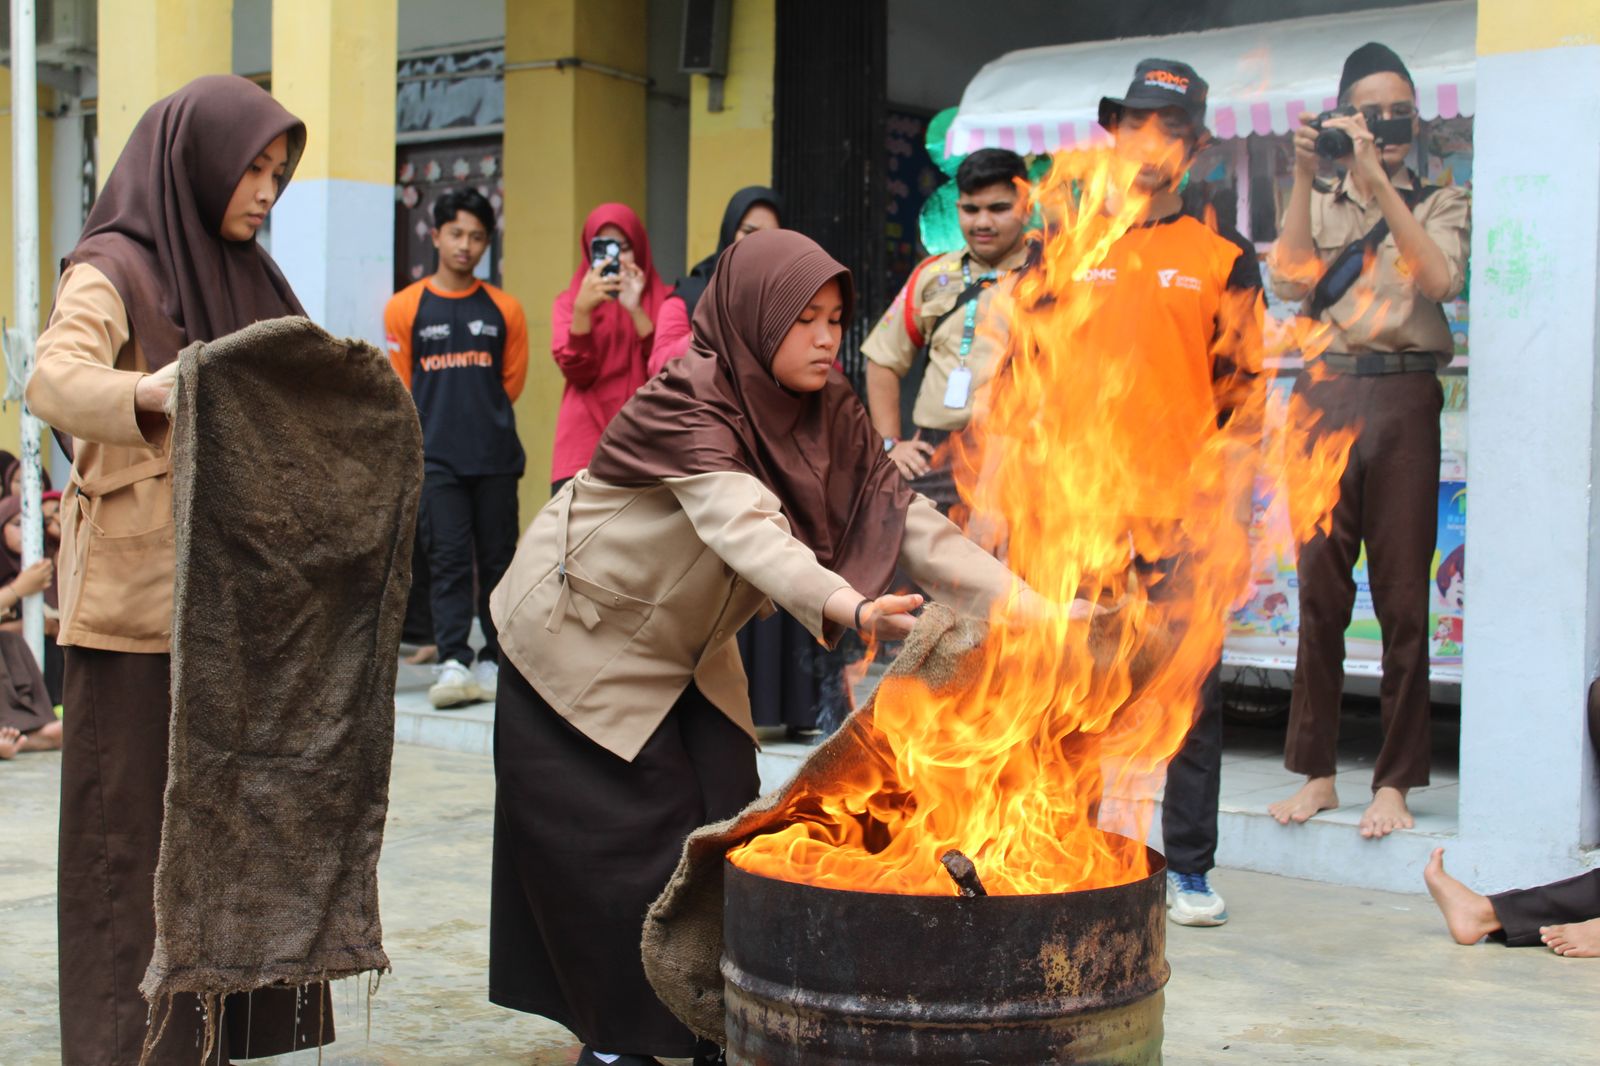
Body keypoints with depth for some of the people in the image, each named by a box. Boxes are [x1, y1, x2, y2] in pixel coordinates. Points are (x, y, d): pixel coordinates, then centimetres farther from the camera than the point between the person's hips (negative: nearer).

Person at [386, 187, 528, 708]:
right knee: (447, 558, -6)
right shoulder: (405, 307, 5)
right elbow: (400, 388, 10)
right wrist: (439, 425, 11)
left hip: (495, 455, 2)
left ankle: (494, 663, 11)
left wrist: (483, 422, 13)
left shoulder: (505, 309, 8)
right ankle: (453, 664, -8)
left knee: (498, 558, 4)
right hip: (436, 457, -1)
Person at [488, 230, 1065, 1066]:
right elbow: (745, 529, -45)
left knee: (721, 819, 1)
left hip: (685, 650, 7)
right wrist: (851, 608, -61)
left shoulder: (829, 417, -9)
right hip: (578, 639, -6)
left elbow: (909, 521, -15)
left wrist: (1033, 606, -28)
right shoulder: (686, 406, -29)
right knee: (624, 836, -6)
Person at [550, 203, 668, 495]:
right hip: (585, 447, 0)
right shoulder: (570, 301, 11)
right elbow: (576, 371, -4)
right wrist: (582, 309, -18)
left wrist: (635, 309, -16)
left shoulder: (662, 300, 9)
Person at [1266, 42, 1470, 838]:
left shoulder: (1438, 205, 12)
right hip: (1325, 393, 2)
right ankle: (1317, 771, 10)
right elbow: (1290, 280, -3)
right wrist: (1305, 177, -8)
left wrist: (1379, 183, -13)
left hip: (1402, 396, -2)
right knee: (1320, 591, 3)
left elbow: (1440, 279, -9)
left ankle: (1395, 782, 3)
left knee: (1402, 596, -3)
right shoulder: (1317, 204, 17)